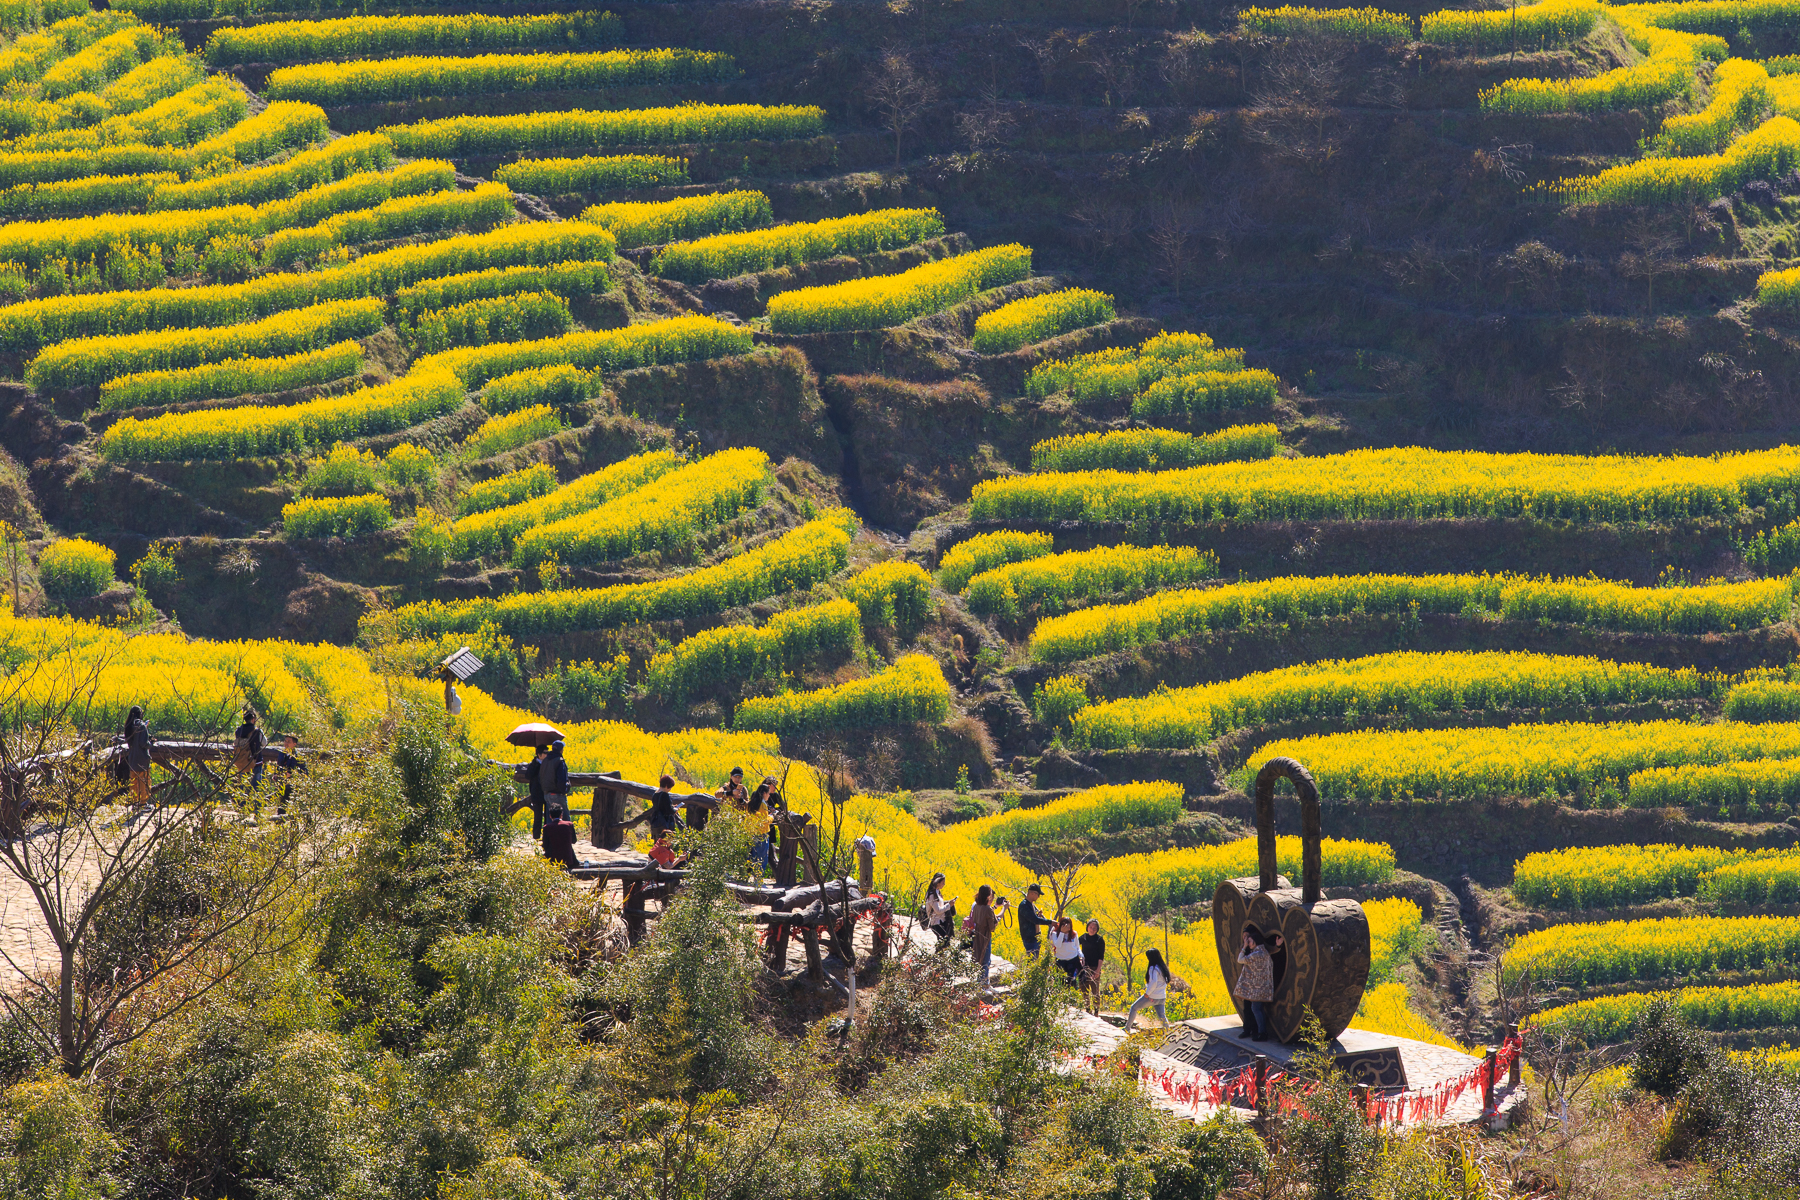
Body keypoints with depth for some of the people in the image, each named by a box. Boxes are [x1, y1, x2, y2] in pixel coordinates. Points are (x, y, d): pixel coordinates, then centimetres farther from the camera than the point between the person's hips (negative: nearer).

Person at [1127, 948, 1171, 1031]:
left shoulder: (1153, 969, -17)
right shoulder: (1162, 968, 7)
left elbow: (1153, 983, -26)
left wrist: (1147, 993, -14)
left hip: (1152, 996, -7)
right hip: (1162, 997, 7)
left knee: (1134, 1008, 11)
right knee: (1162, 1016, 14)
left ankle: (1127, 1028, 18)